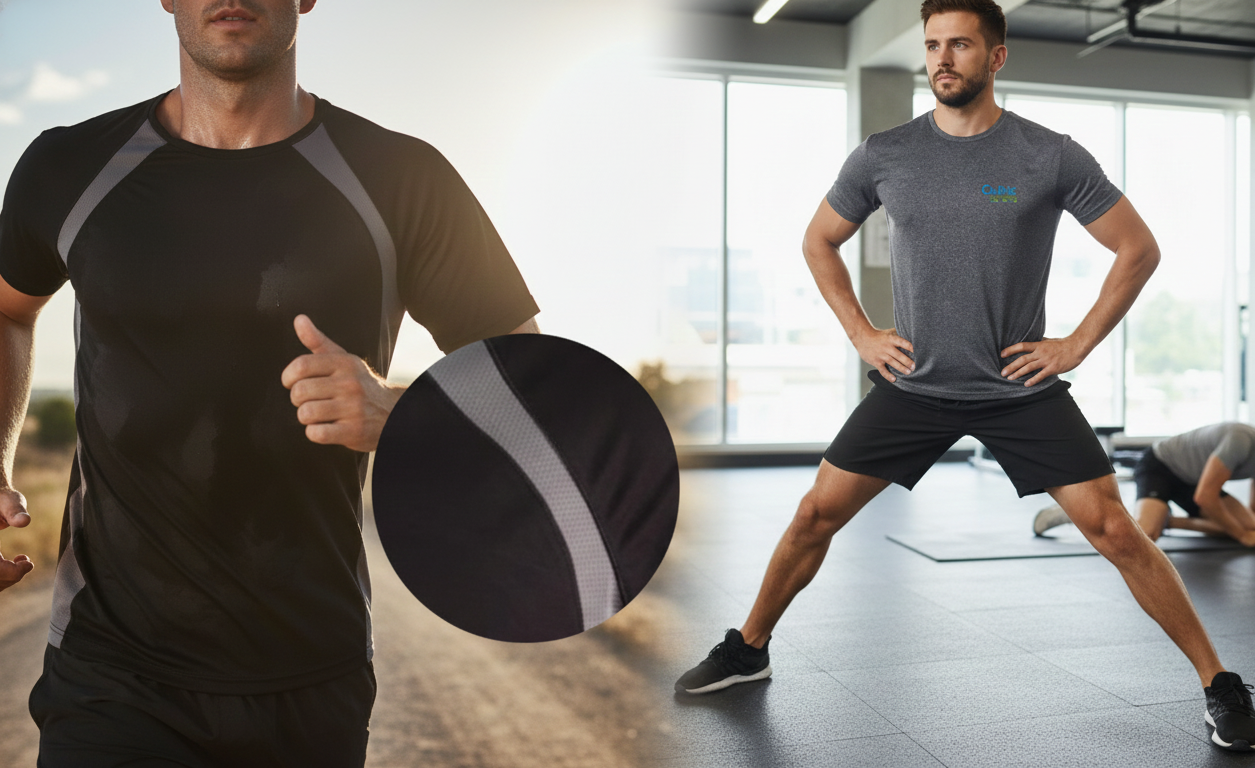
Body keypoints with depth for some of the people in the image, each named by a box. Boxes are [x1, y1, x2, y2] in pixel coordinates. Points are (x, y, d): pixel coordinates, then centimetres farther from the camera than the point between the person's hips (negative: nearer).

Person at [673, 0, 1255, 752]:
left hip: (1022, 388, -1)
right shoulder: (884, 155, -1)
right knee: (816, 514, 1)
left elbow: (1140, 249, 2)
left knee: (1116, 531, -6)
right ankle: (748, 651, 21)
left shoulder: (1052, 156, -6)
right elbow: (819, 242, 13)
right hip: (914, 385, 2)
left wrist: (1077, 345, -4)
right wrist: (861, 333, 4)